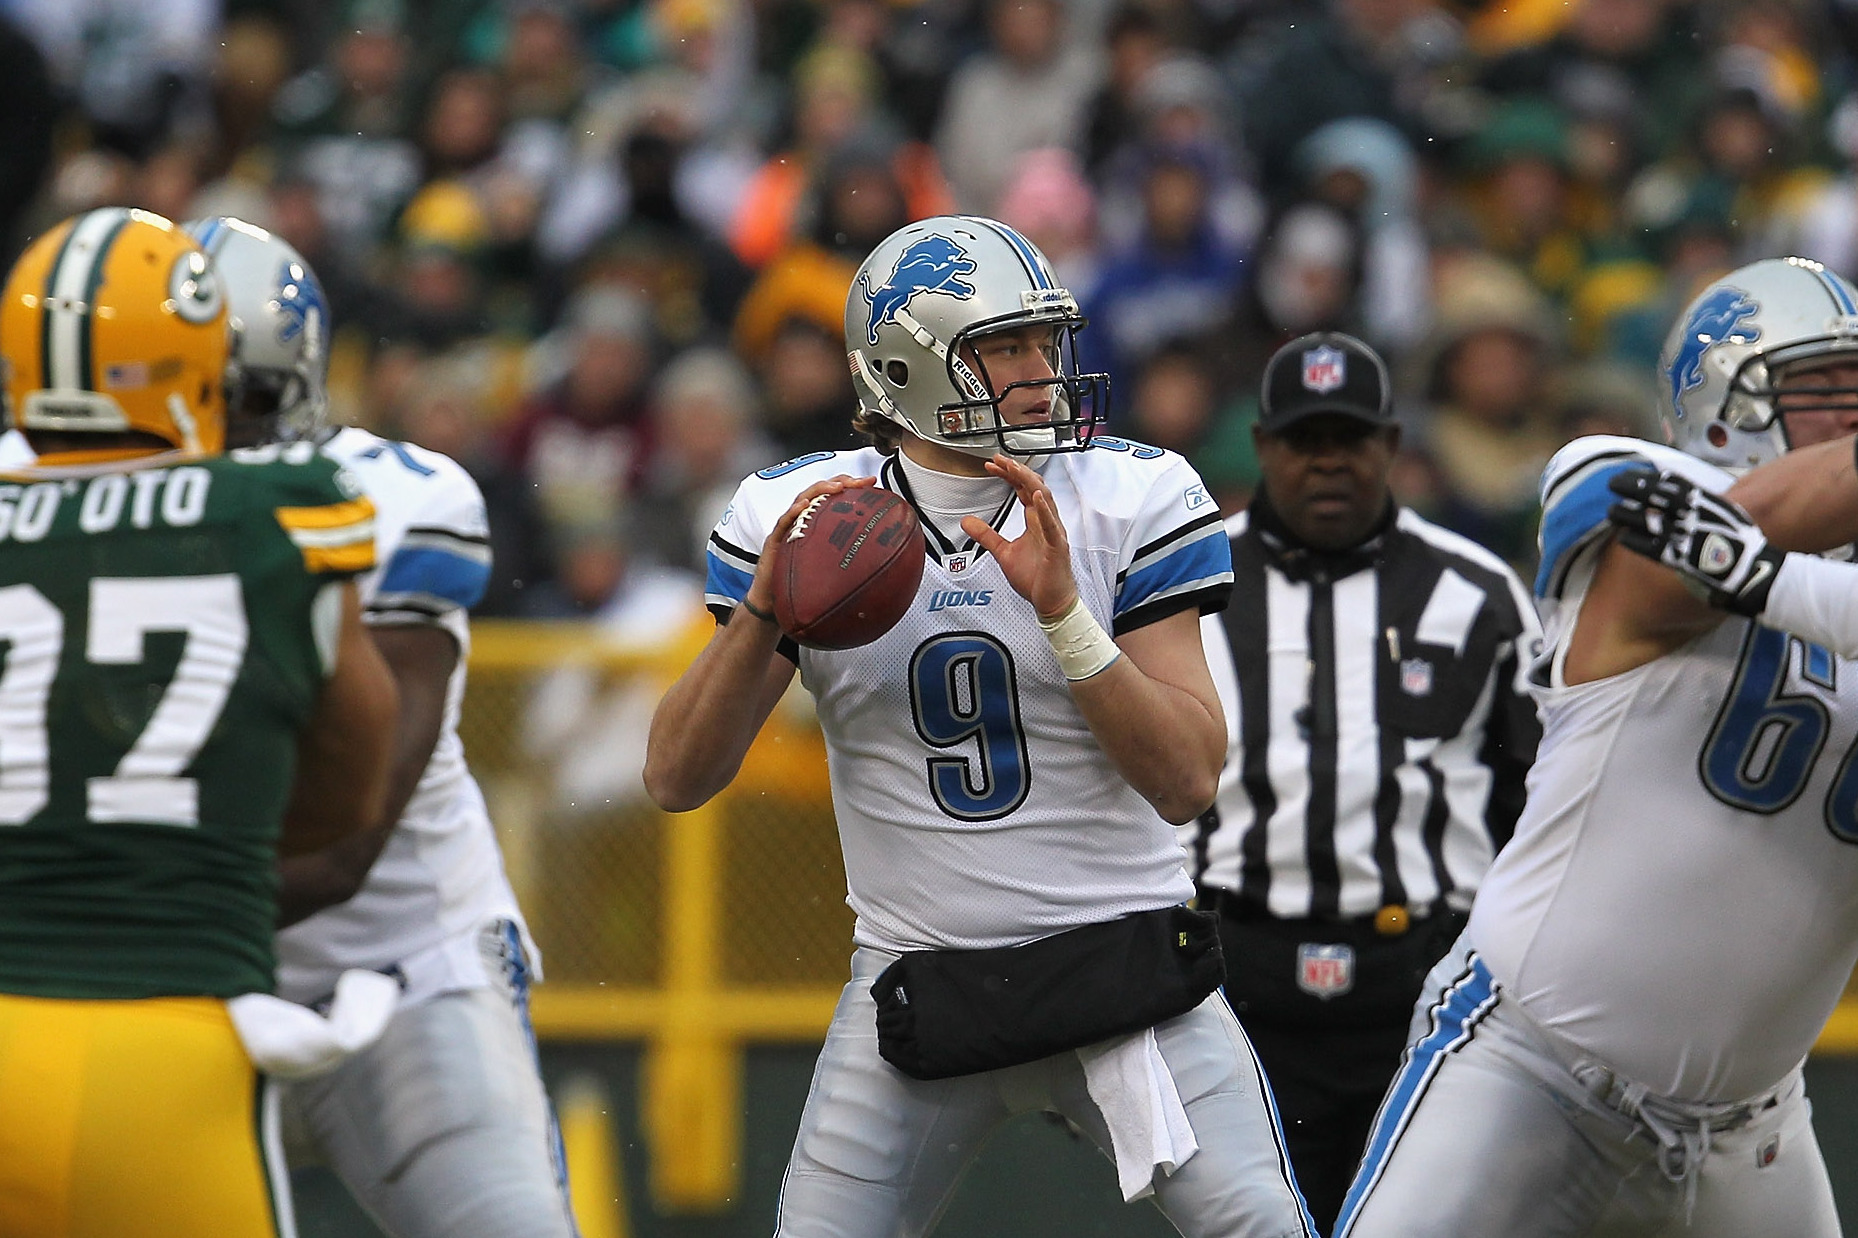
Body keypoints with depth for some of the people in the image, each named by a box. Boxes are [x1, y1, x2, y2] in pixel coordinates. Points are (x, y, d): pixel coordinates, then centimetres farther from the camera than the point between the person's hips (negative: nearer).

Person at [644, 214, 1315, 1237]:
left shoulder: (1127, 502, -4)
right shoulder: (799, 519, -1)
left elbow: (1187, 782, -10)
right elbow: (676, 780, -2)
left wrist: (1062, 609, -21)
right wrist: (763, 610, -17)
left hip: (1124, 960, -1)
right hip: (917, 988, 1)